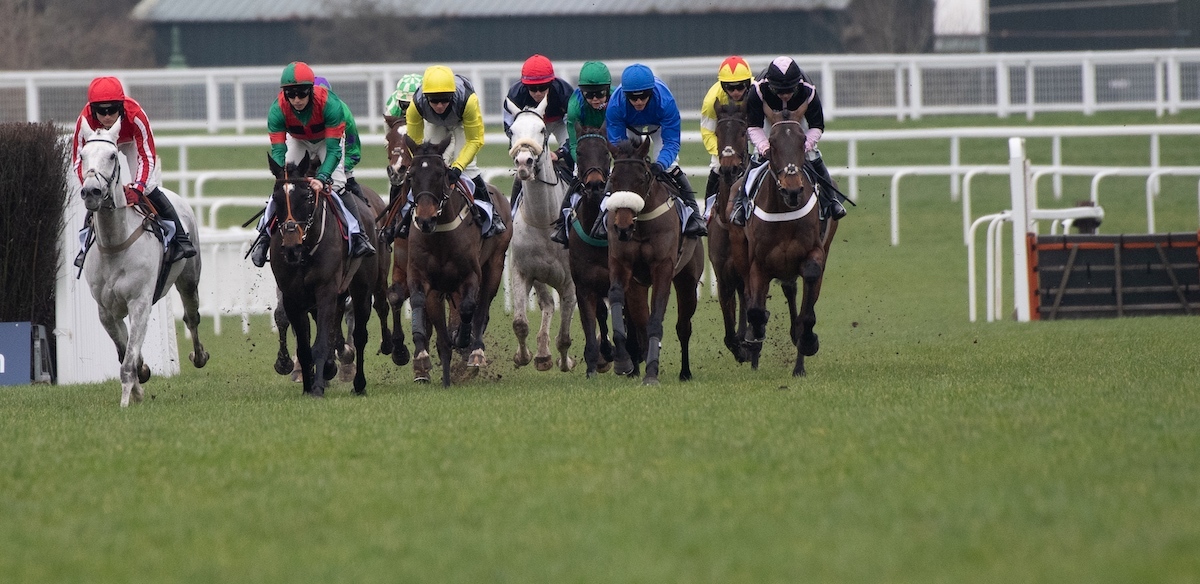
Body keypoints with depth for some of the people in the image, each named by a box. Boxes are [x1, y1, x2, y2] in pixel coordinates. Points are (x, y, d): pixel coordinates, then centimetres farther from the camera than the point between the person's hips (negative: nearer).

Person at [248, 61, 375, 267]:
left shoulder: (330, 104, -40)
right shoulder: (277, 110, -34)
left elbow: (333, 149, -38)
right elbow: (278, 152, -32)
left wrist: (322, 178, -52)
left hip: (329, 138, -2)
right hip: (297, 140, 2)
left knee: (336, 186, -17)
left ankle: (357, 233, -7)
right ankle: (264, 233, 3)